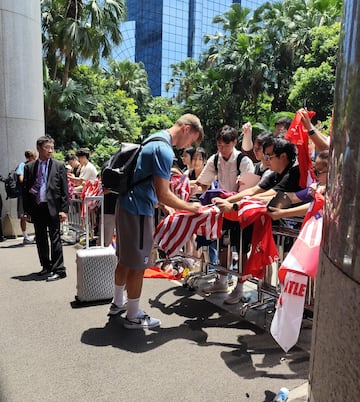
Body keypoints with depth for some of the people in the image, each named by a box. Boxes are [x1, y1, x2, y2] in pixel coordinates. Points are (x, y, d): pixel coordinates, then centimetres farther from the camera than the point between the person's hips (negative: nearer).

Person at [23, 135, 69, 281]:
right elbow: (25, 190, 10)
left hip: (53, 208, -4)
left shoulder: (59, 166, 1)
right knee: (40, 239, 13)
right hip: (36, 208, 4)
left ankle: (59, 270, 4)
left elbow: (64, 190, -2)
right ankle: (46, 266, 28)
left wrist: (64, 210, -9)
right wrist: (26, 211, 6)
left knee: (55, 239, -2)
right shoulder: (29, 167, 8)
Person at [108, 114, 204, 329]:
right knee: (138, 264, 2)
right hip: (138, 211, -10)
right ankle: (133, 316, 17)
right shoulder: (164, 150, -19)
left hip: (126, 205, 10)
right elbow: (163, 194, -21)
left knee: (125, 258, 21)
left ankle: (118, 303, 37)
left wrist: (163, 205, 21)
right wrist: (190, 207, -8)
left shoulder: (155, 139, 13)